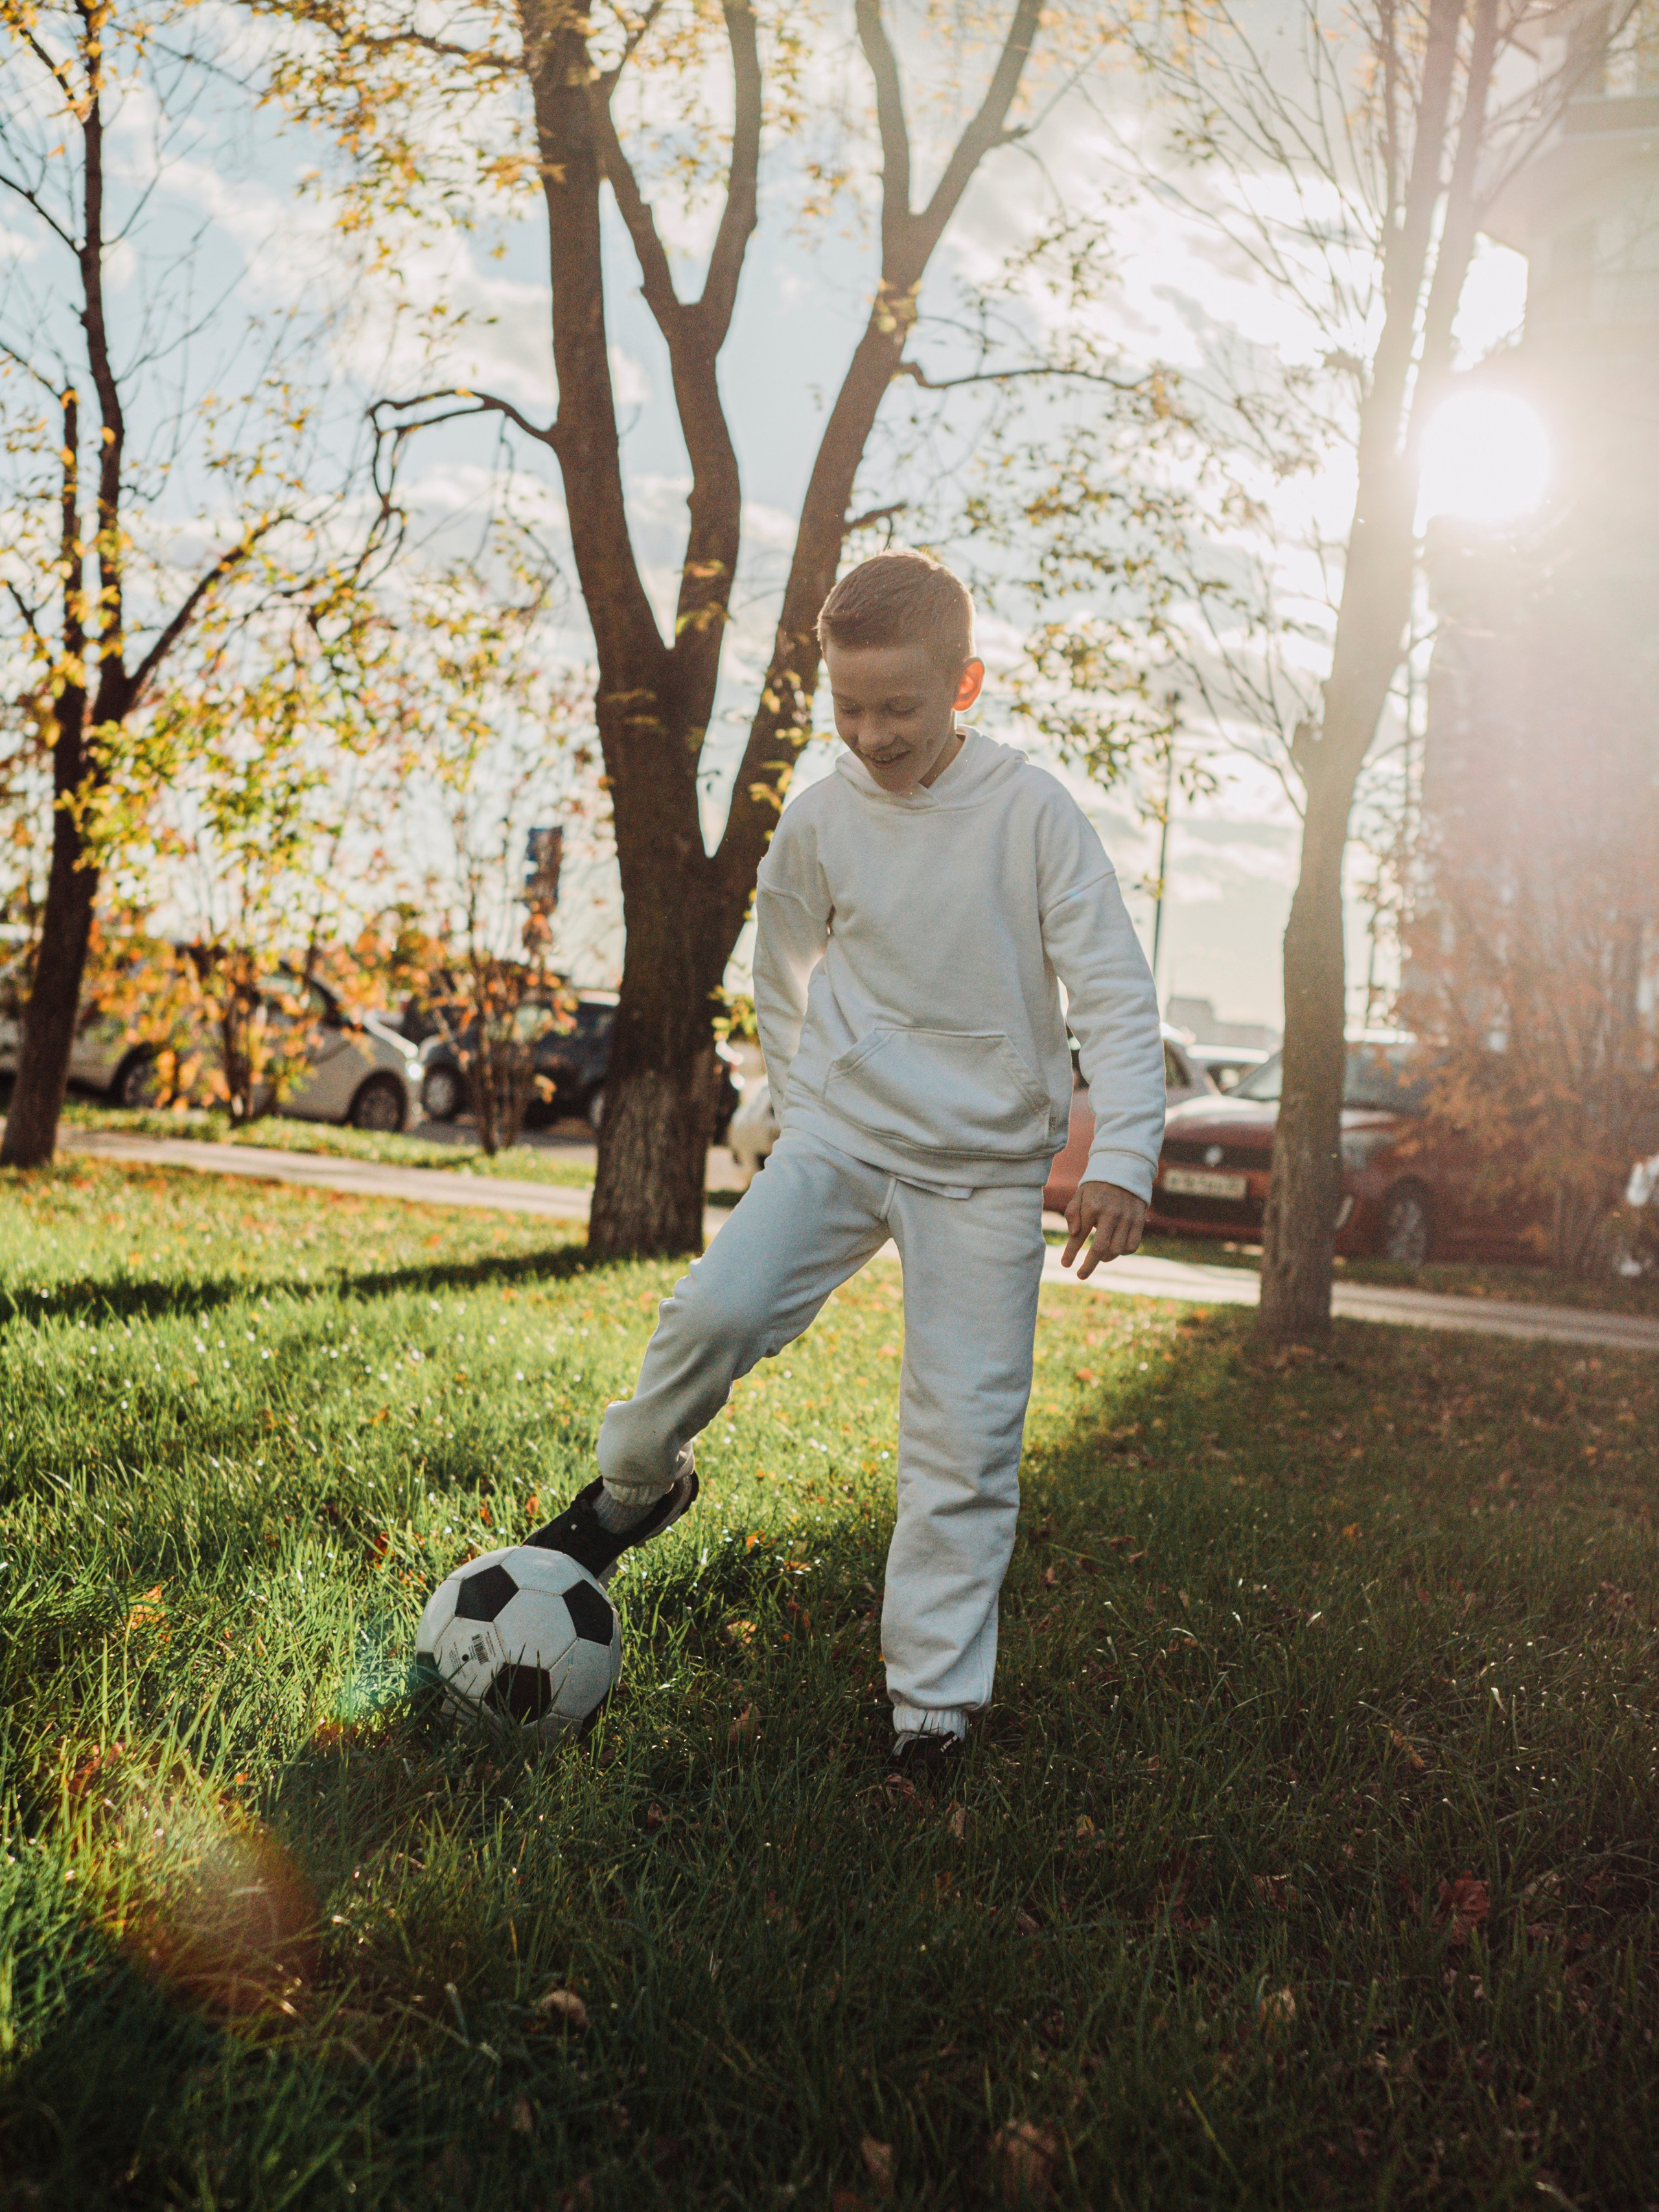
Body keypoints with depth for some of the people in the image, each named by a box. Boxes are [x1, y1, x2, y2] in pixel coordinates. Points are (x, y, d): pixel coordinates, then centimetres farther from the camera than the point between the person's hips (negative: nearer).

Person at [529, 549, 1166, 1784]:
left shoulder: (1033, 813, -10)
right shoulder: (819, 823, -2)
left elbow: (1114, 993, -9)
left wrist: (1124, 1157, -18)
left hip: (988, 1165, -1)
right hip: (843, 1133, 2)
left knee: (967, 1431, -4)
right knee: (713, 1312, -21)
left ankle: (935, 1699, 9)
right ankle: (637, 1486, 10)